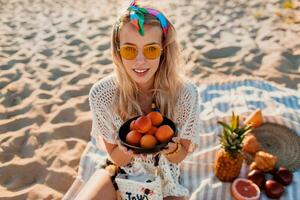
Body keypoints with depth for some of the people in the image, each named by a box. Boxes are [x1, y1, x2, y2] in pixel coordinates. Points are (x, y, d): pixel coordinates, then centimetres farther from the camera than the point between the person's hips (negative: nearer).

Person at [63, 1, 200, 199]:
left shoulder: (185, 93, -24)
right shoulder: (101, 93, -24)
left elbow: (180, 156, -10)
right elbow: (116, 157, -11)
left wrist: (171, 147, -33)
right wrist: (128, 148, -33)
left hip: (164, 173, 1)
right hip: (119, 167, 0)